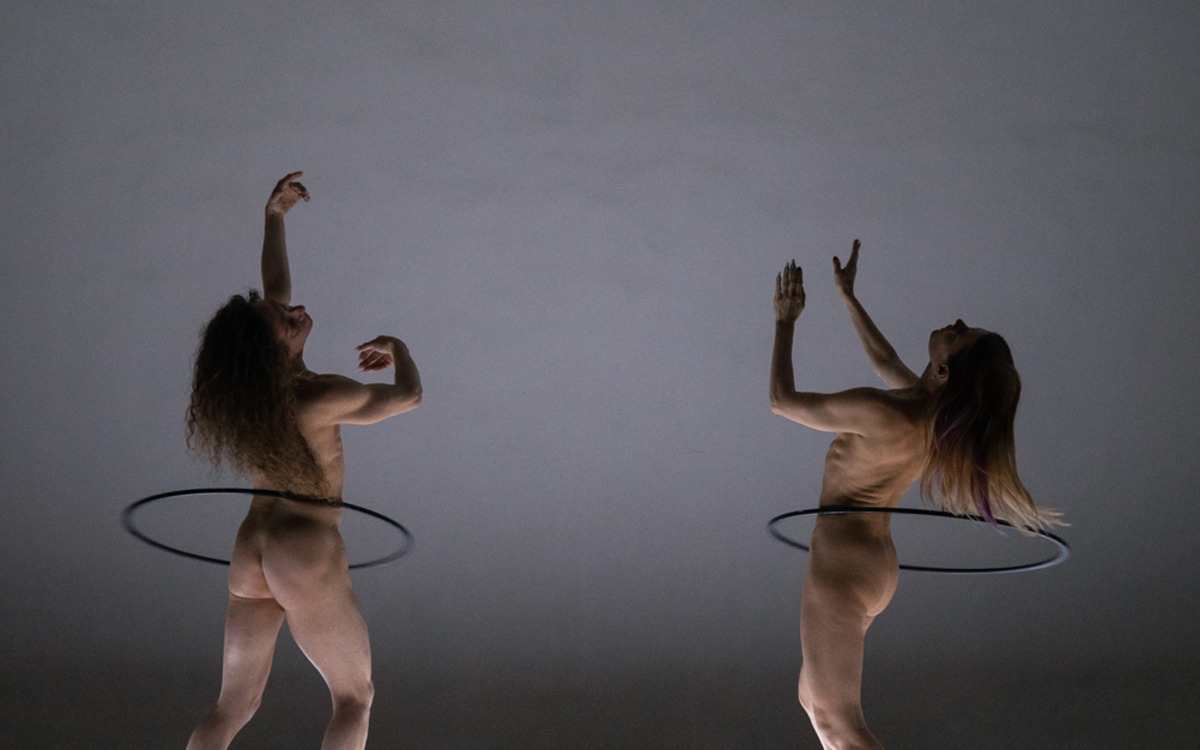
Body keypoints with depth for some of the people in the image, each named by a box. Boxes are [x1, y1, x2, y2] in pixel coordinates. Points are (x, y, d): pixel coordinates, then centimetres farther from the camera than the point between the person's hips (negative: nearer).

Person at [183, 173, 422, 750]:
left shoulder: (261, 376, -1)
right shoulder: (319, 398, -19)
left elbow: (276, 287, 17)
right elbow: (408, 396, -3)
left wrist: (275, 216, 25)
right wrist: (397, 349, 18)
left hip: (250, 553, 7)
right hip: (308, 553, -7)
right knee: (354, 698, 8)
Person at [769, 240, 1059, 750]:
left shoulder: (882, 414, -27)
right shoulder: (936, 411, -2)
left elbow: (782, 400, -15)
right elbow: (885, 361, 22)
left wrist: (785, 323, -2)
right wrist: (847, 297, 29)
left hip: (842, 564, -9)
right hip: (874, 560, 9)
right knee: (814, 694, 23)